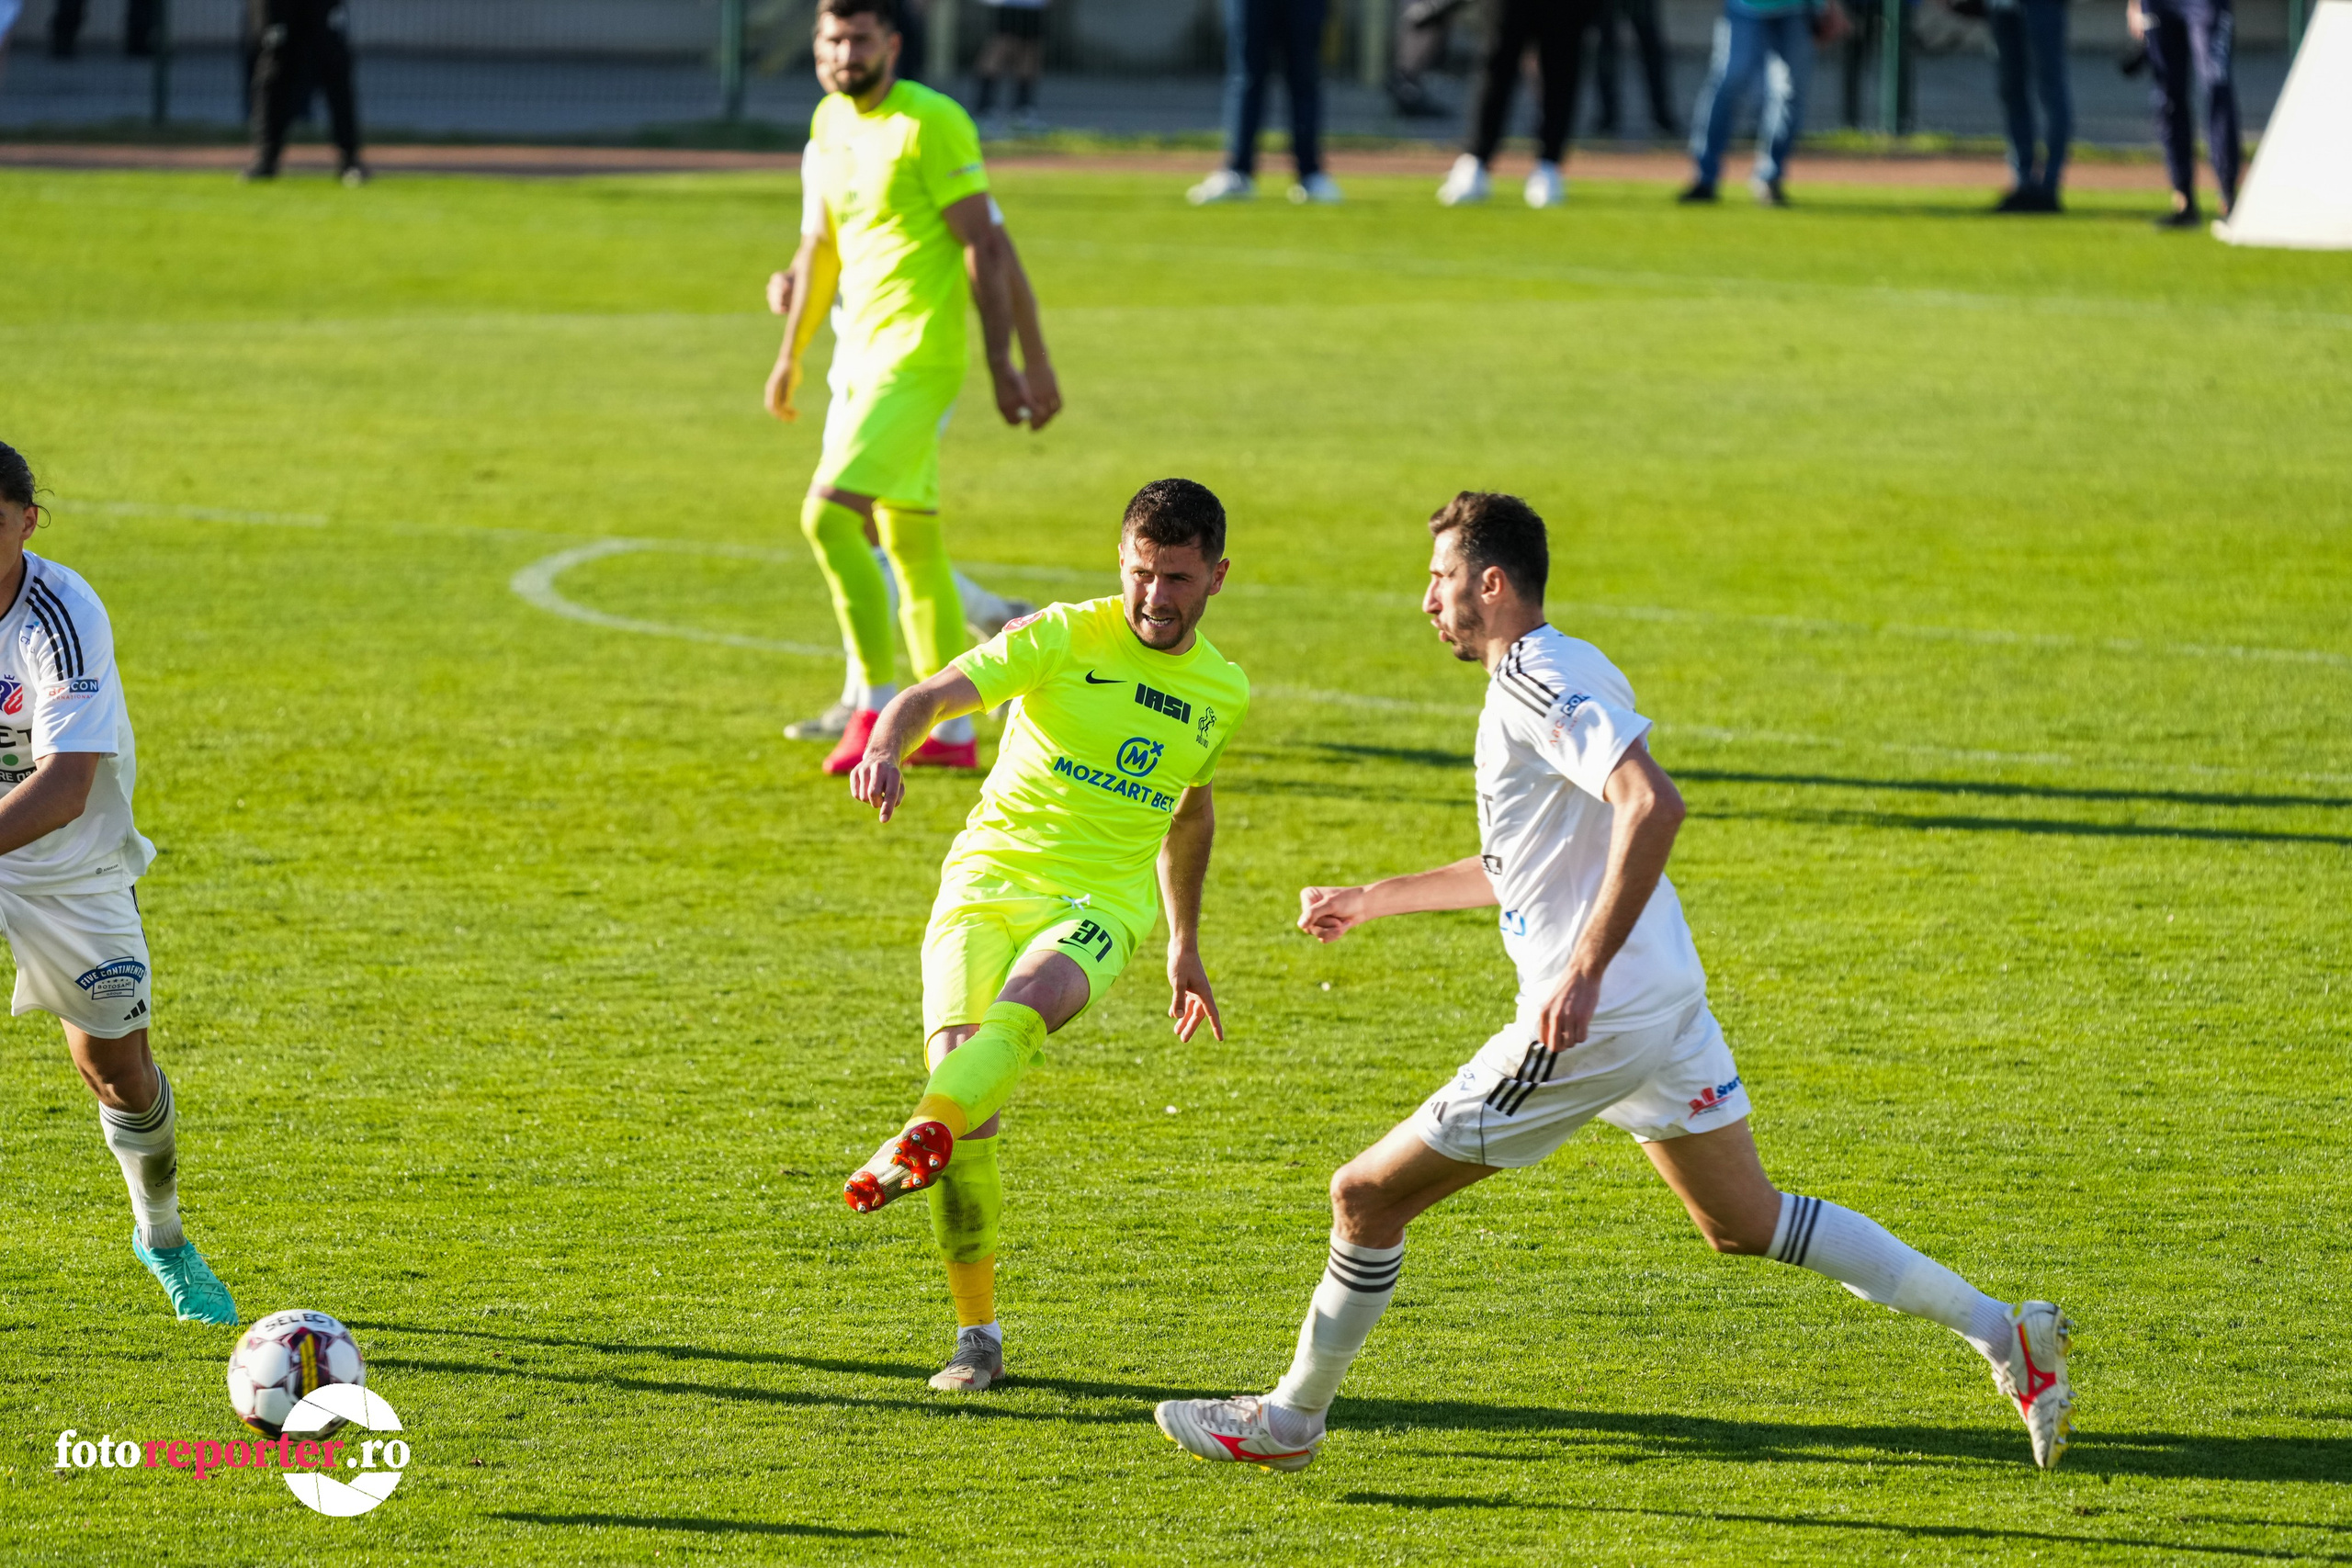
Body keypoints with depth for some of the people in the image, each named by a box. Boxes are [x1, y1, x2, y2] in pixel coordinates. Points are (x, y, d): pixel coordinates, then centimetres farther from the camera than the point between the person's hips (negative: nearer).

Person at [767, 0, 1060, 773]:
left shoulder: (930, 123, -12)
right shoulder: (830, 124, 13)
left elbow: (986, 247, -13)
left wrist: (1008, 364, -16)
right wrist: (790, 354, 30)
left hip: (917, 357, -9)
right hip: (865, 355, 9)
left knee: (828, 512, -18)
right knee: (909, 543, 11)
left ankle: (875, 707, -11)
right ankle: (953, 731, 17)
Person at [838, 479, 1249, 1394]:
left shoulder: (1222, 692, 12)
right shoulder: (1064, 638, -2)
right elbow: (936, 694, -15)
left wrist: (1184, 946, 34)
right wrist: (887, 744, -38)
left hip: (1102, 901, 1)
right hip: (989, 874, -1)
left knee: (1028, 1000, -34)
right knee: (961, 1073, -17)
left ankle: (918, 1144, -59)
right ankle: (978, 1335, -5)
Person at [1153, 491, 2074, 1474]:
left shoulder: (1536, 685, -14)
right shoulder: (1562, 674, 17)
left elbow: (1653, 805, -30)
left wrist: (1584, 970, -31)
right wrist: (1371, 902, 36)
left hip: (1590, 1021, -10)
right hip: (1667, 1002, 10)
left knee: (1367, 1196, 1)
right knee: (1745, 1221, 15)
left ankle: (1288, 1421, 14)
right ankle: (2003, 1334, 9)